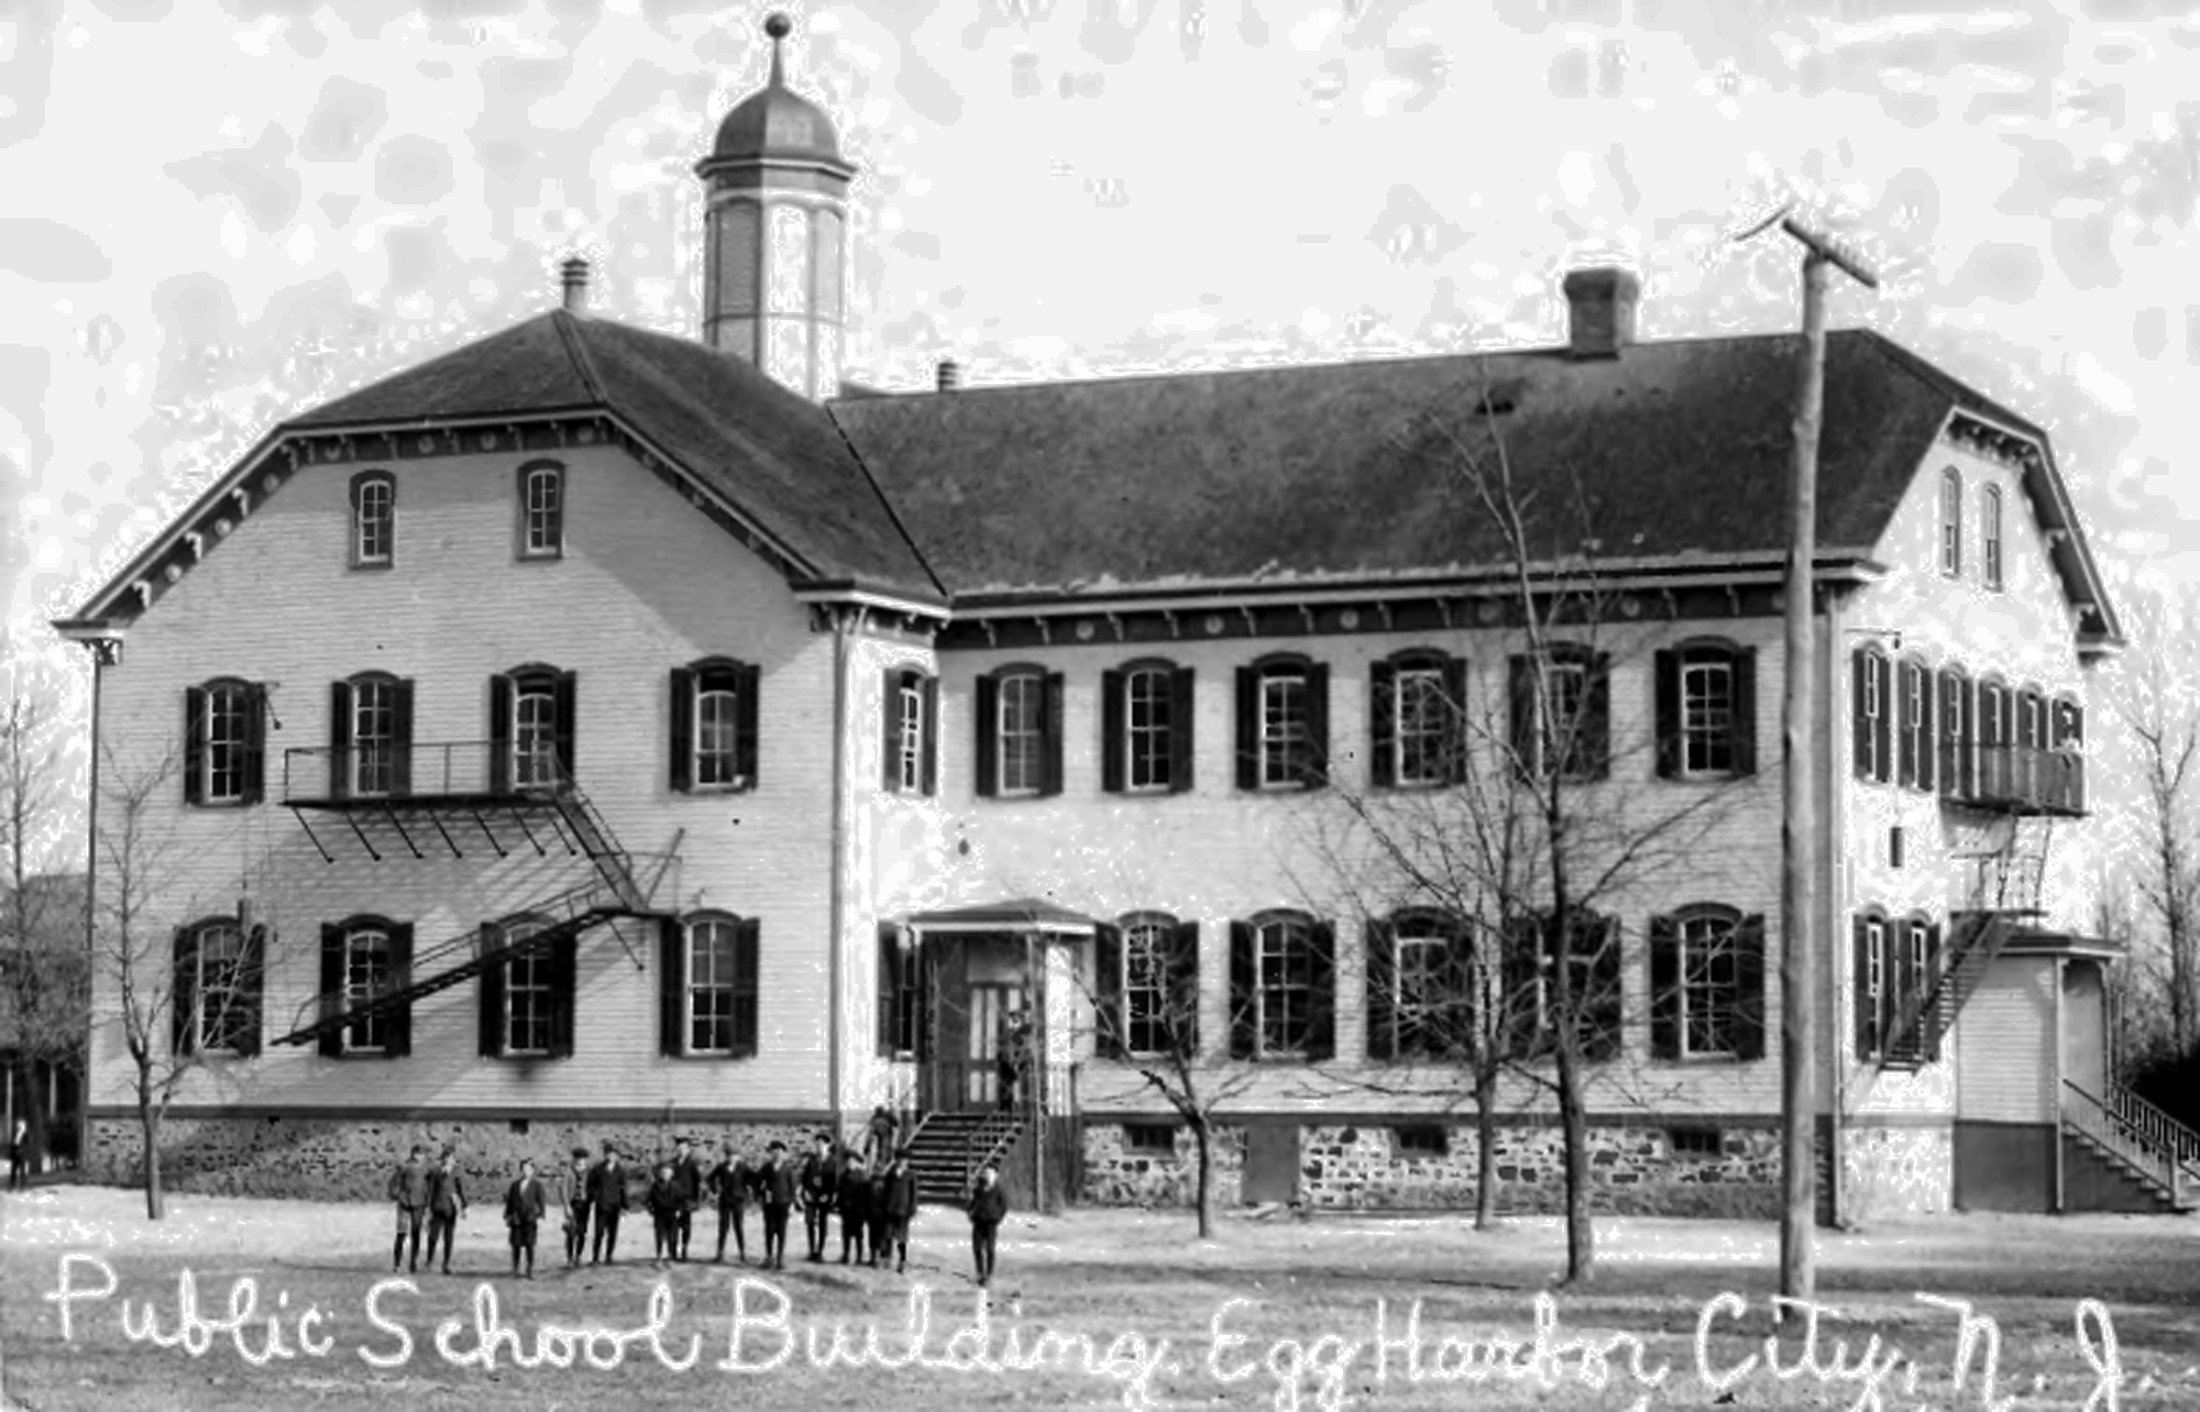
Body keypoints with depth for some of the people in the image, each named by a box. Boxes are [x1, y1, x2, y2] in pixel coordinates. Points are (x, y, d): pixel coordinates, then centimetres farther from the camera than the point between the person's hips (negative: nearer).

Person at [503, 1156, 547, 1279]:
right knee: (516, 1244, 1)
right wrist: (507, 1217, 10)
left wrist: (540, 1217, -7)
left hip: (530, 1218, -2)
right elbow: (509, 1202, 15)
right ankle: (515, 1268, 11)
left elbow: (542, 1202, 1)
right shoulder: (514, 1186, 12)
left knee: (530, 1244, -6)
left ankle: (530, 1270, 0)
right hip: (516, 1219, 2)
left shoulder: (537, 1185, 4)